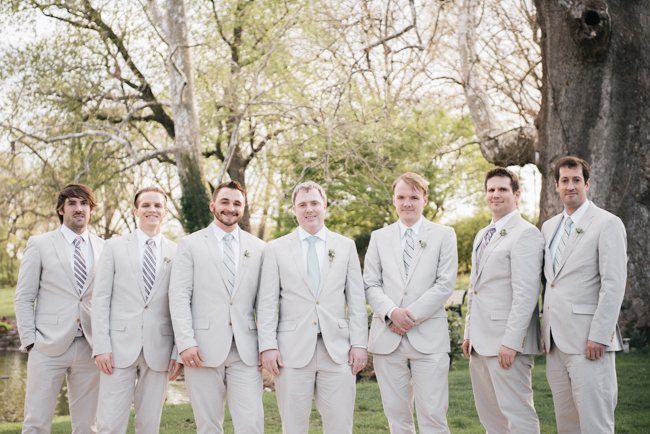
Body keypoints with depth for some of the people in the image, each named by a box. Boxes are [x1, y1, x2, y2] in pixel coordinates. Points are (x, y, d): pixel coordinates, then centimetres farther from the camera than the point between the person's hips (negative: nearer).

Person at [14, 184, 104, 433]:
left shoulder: (104, 248, 11)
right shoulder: (39, 245, 5)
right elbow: (23, 298, 4)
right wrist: (30, 341, -5)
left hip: (90, 348, 3)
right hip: (48, 348, -2)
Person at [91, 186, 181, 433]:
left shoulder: (177, 253, 8)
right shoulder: (114, 247, 7)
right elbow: (101, 299, 3)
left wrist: (179, 352, 0)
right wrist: (101, 346, -6)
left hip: (159, 349, 1)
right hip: (120, 347, -1)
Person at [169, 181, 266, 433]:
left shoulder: (258, 248, 12)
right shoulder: (190, 244, 6)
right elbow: (179, 297, -1)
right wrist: (185, 343, -11)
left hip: (246, 351, 1)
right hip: (203, 350, -1)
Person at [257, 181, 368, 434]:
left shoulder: (346, 246, 12)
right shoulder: (276, 249, 8)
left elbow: (357, 300, 10)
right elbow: (267, 302, 4)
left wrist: (359, 344, 1)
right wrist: (268, 346, -5)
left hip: (337, 349, 1)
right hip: (293, 351, -1)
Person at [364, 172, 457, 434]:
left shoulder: (444, 235, 7)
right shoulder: (379, 237, 14)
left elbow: (445, 284, -1)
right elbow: (370, 284, 8)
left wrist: (411, 315, -10)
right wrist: (391, 312, -11)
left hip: (428, 337, -2)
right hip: (387, 338, 3)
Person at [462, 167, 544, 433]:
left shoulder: (526, 234, -10)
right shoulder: (482, 235, 20)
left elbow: (526, 293, -17)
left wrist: (510, 341, -21)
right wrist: (469, 333, 18)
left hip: (507, 342, -9)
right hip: (481, 342, 9)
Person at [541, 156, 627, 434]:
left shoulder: (608, 224, -4)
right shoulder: (549, 227, 18)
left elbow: (614, 284, -11)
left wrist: (599, 336, -18)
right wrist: (546, 332, 14)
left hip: (587, 340, -7)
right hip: (555, 341, 7)